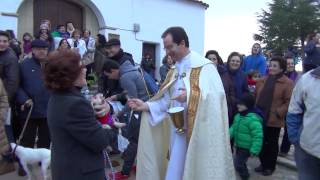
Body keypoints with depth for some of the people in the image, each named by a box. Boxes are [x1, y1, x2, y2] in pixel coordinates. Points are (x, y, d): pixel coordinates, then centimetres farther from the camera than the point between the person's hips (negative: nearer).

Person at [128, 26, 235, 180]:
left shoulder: (204, 66, -11)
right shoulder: (173, 72, 12)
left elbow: (216, 96, -19)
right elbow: (167, 101, 10)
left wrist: (190, 96, -25)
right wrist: (146, 106, -3)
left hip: (197, 131, -7)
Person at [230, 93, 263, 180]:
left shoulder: (253, 119, -27)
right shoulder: (238, 115, 2)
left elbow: (258, 136, -28)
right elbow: (234, 127, 16)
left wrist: (254, 150, -28)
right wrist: (229, 135, 0)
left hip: (246, 147, -9)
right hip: (239, 145, 9)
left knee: (238, 164, -7)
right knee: (240, 162, 23)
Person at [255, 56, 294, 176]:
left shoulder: (288, 83, -8)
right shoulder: (262, 81, 10)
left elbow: (289, 102, -13)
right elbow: (255, 96, 14)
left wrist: (278, 112, -19)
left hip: (274, 120, -5)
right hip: (259, 118, 5)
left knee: (271, 144, 10)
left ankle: (270, 167, 29)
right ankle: (263, 164, 34)